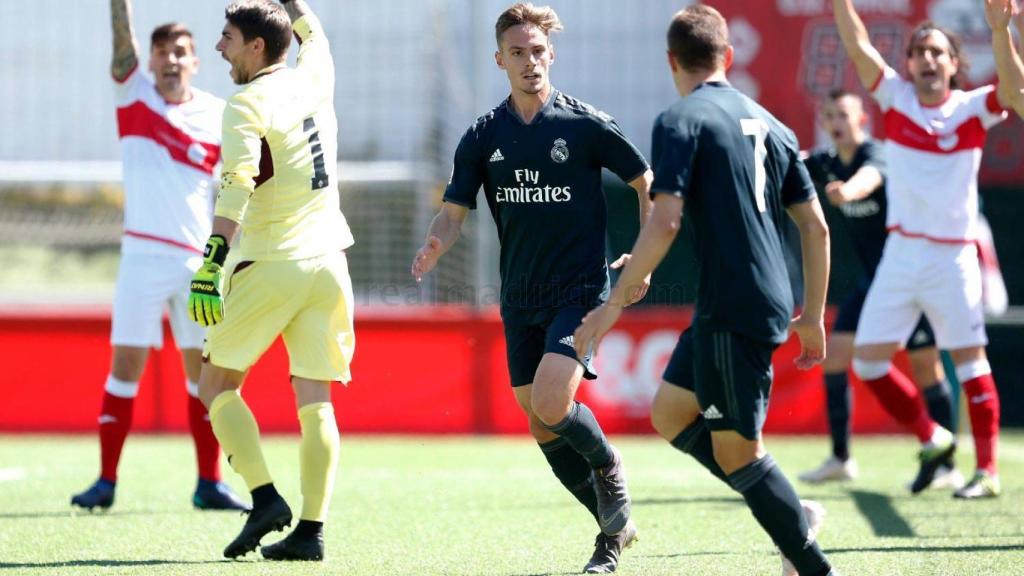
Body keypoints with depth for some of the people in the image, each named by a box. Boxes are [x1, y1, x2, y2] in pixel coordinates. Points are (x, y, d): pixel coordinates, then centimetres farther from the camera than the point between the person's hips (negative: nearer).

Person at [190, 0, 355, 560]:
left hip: (270, 266, -6)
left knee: (217, 386, 6)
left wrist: (212, 262, -26)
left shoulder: (248, 103, -9)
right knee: (315, 401, 5)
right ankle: (311, 529, 0)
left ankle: (265, 497, -9)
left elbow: (236, 186, -21)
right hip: (327, 262, 6)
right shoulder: (314, 78, 9)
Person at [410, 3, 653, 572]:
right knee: (541, 426, 5)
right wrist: (436, 245, -18)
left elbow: (647, 182, 4)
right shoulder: (484, 136, 4)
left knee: (551, 403, -23)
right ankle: (614, 528, 20)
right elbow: (455, 211, 3)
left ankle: (608, 464, 8)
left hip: (579, 290, -5)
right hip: (520, 300, 5)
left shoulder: (587, 125, -6)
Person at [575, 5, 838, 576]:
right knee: (670, 412, 19)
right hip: (768, 302, 8)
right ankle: (792, 513, 14)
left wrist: (615, 303, -12)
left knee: (735, 450, -1)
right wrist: (813, 316, 23)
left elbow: (665, 222, -18)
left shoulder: (680, 121, -8)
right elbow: (816, 226, 15)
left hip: (732, 309, -8)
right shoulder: (769, 124, 14)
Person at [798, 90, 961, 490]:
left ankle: (948, 466, 2)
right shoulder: (827, 162, 3)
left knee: (925, 366, -5)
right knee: (834, 355, 0)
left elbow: (870, 176, -45)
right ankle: (840, 460, 8)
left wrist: (847, 190, -68)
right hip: (873, 278, 8)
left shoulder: (874, 154, -21)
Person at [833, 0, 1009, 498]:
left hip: (952, 258, -3)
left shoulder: (972, 110, -3)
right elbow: (857, 44, -6)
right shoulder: (896, 98, 4)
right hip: (900, 254, 3)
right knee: (868, 359, 2)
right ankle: (932, 440, 21)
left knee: (969, 361, -2)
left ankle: (987, 470, 5)